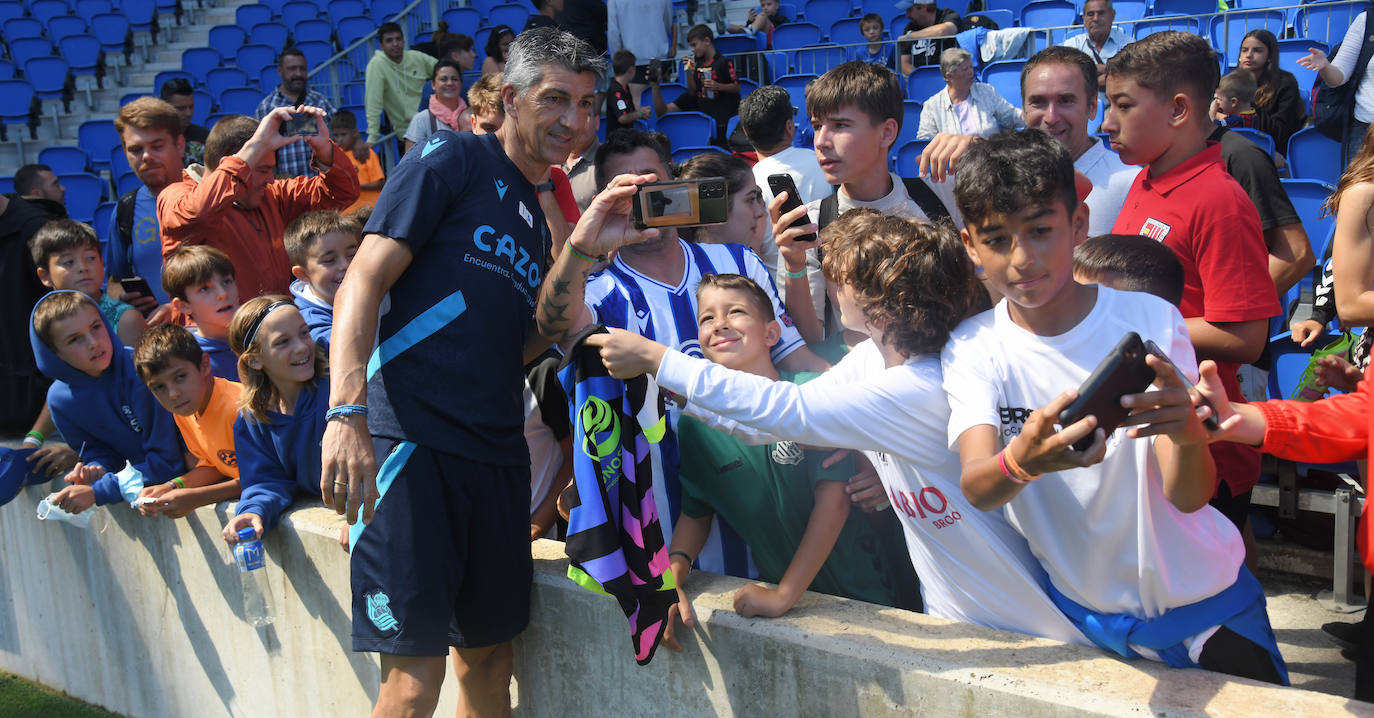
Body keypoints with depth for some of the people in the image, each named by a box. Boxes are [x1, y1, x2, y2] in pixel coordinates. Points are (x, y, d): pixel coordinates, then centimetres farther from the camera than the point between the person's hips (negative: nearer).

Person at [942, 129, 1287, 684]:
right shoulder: (971, 350, -11)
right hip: (1081, 608, 1)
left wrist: (1186, 432, -44)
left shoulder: (1150, 319, -15)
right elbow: (976, 488, -27)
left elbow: (1191, 496, -20)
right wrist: (1022, 461, -51)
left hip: (1200, 598, 0)